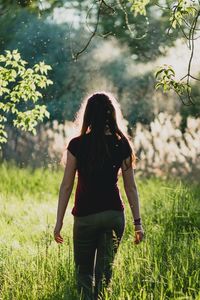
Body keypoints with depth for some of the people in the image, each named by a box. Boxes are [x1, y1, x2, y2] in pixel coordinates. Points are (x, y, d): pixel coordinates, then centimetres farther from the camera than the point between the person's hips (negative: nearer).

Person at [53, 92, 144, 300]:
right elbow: (130, 187, 1)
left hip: (86, 215, -2)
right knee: (105, 271, 12)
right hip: (114, 214, 2)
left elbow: (66, 186, -6)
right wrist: (137, 222, 7)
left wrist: (59, 221, 1)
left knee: (84, 271, 11)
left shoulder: (77, 145, -7)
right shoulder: (122, 144, -1)